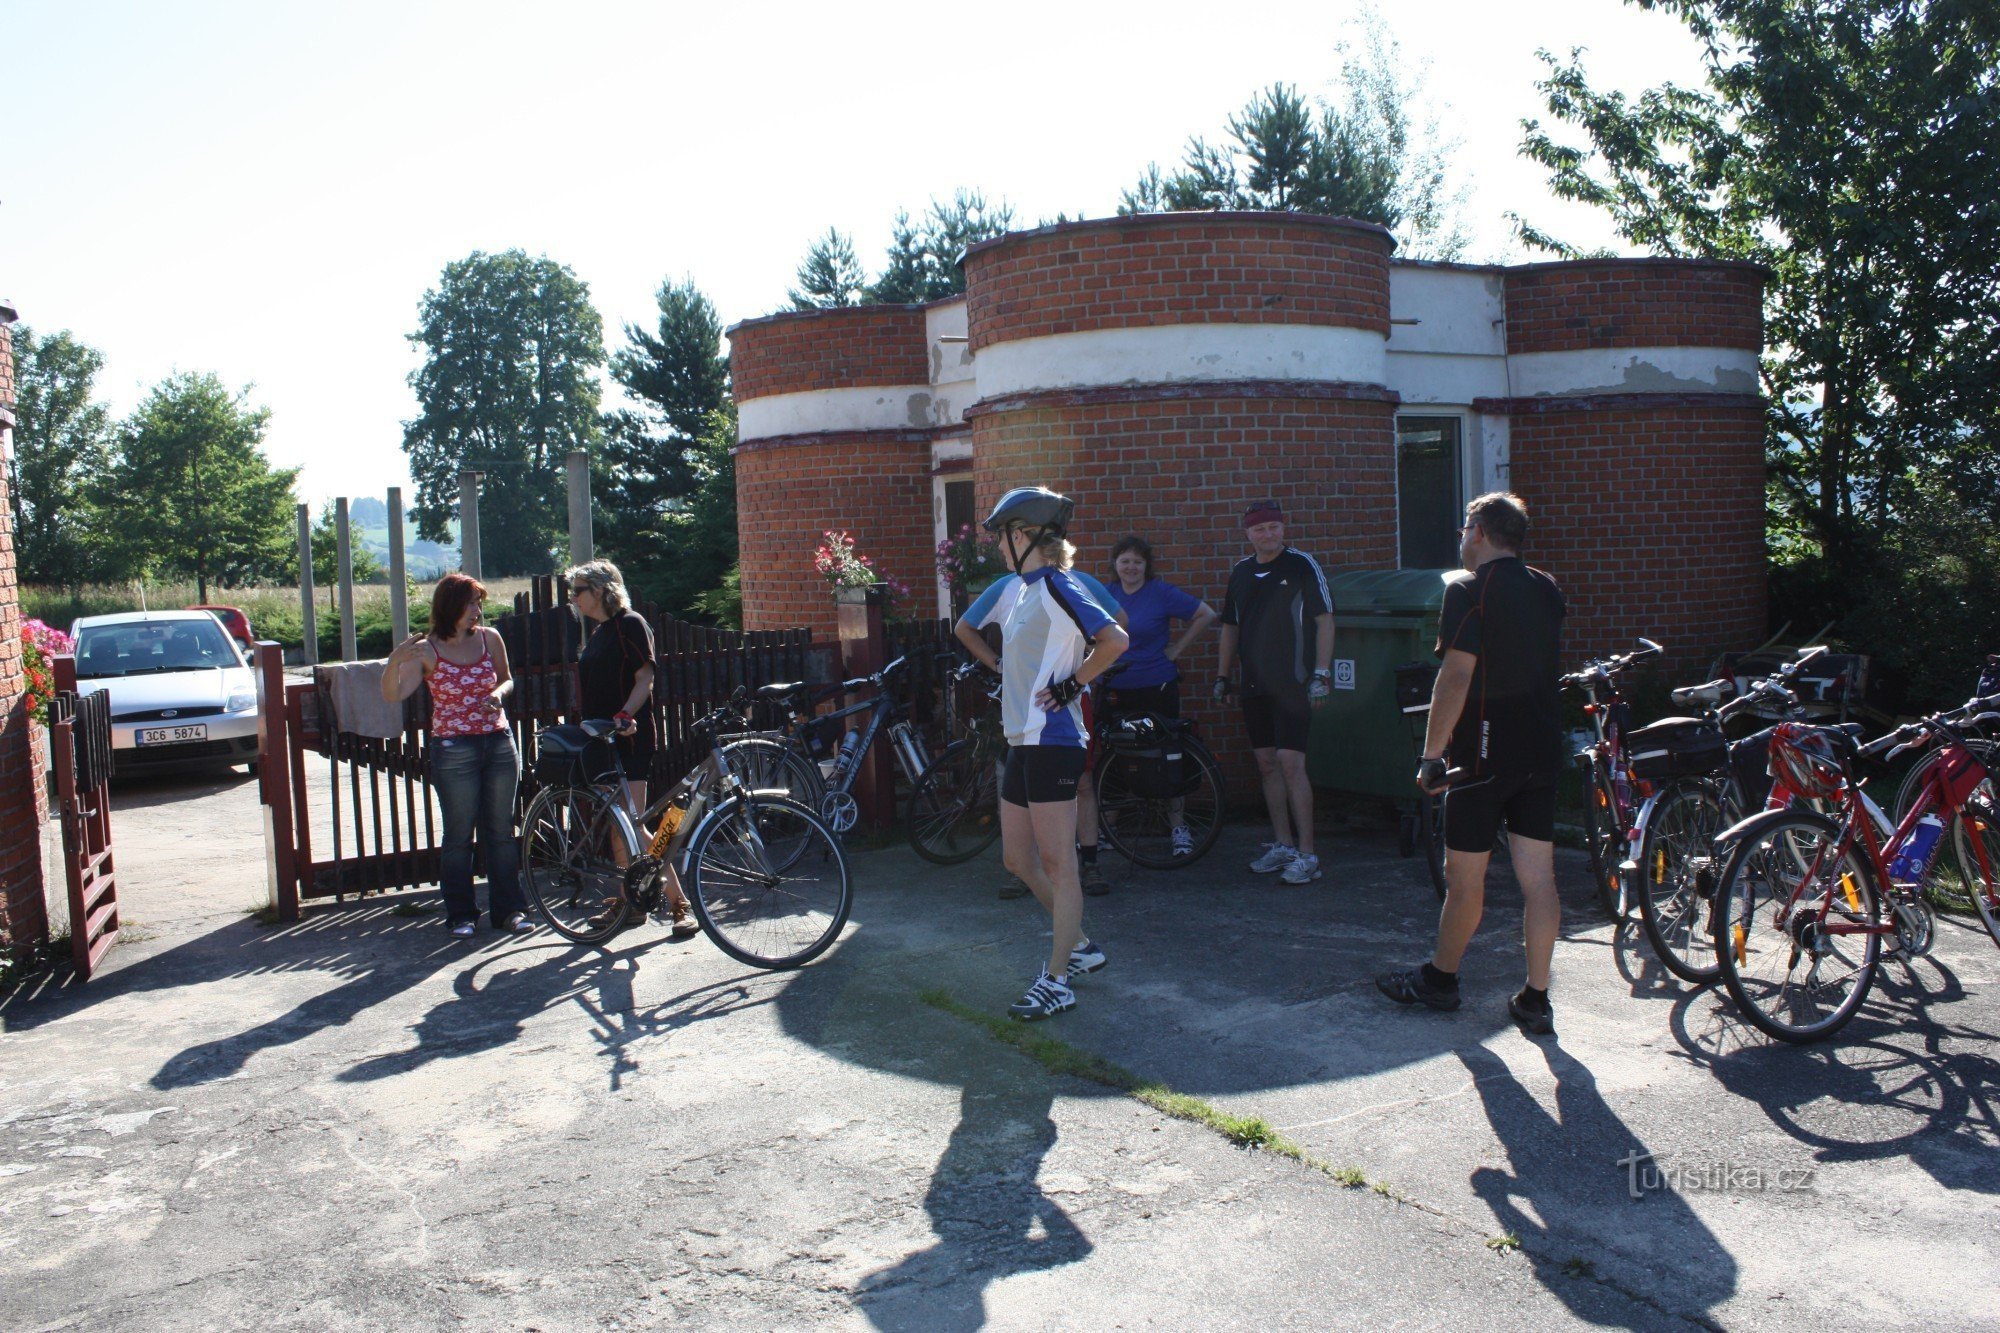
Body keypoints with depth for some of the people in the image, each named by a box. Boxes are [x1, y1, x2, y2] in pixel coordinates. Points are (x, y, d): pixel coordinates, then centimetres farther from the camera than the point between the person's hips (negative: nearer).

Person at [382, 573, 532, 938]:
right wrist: (394, 662, -31)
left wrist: (500, 692, -6)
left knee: (501, 831, 8)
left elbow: (507, 678, 17)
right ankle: (461, 914, 15)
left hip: (499, 744, 3)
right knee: (459, 836, 4)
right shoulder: (427, 650, -5)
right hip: (453, 751, -3)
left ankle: (508, 909, 16)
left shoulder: (489, 638, 3)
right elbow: (393, 695, -13)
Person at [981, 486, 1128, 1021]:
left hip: (1052, 742, -10)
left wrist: (1071, 685, -16)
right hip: (1022, 740, 10)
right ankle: (1080, 946, 29)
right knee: (1019, 861, 15)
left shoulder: (1055, 587, -13)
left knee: (1057, 864, -2)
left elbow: (1114, 640, -24)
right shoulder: (1025, 590, 15)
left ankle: (1056, 981, 5)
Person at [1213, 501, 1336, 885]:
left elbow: (1325, 620, -7)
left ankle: (1306, 854, -4)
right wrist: (1222, 675, 16)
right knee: (1266, 764, 8)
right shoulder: (1241, 570, 12)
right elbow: (1230, 626, 19)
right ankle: (1283, 845, 19)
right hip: (1254, 684, 6)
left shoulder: (1302, 565, -5)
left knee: (1290, 763, -11)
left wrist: (1321, 674, -13)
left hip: (1292, 684, -6)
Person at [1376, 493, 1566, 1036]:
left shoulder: (1468, 590, -11)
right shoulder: (1548, 590, 11)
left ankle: (1439, 980, 21)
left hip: (1483, 754, -7)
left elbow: (1456, 676, -18)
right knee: (1539, 880, 6)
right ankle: (1536, 1000, 11)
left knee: (1464, 878, 6)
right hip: (1541, 755, 7)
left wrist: (1431, 754, -15)